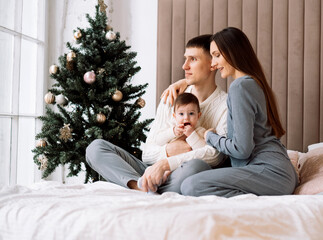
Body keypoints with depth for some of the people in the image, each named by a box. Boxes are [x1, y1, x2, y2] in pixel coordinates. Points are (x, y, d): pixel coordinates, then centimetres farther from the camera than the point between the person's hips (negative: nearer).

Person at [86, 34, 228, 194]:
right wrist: (168, 150, -13)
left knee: (196, 166, -40)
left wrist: (165, 163, -25)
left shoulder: (225, 106, 1)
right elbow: (147, 153, 11)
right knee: (96, 147, -10)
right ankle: (142, 187, -31)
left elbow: (215, 154, -16)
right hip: (151, 172, 5)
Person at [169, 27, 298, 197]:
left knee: (190, 186, -23)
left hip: (270, 171, -11)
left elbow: (242, 149, -17)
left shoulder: (240, 86, -11)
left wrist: (211, 137, 2)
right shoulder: (255, 83, 20)